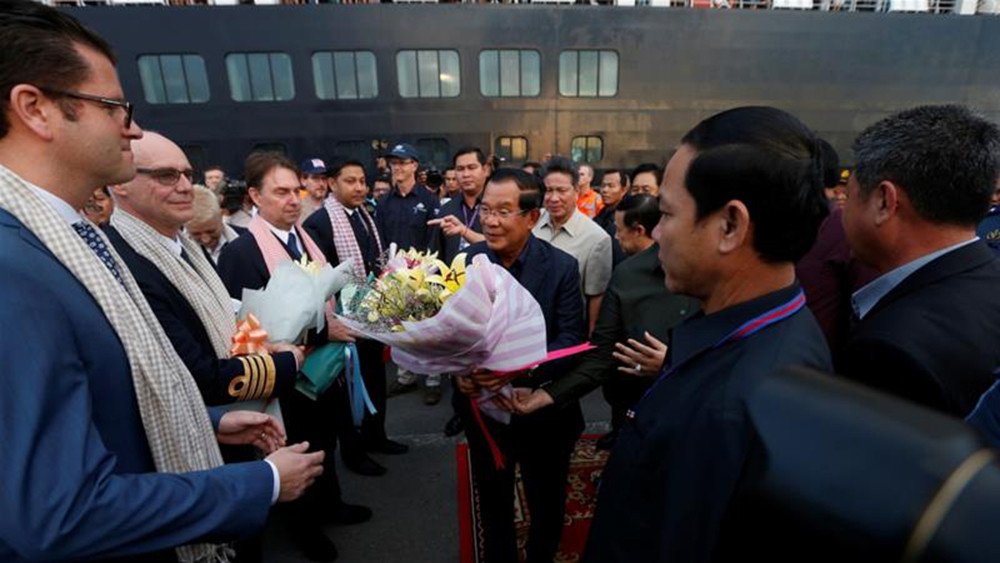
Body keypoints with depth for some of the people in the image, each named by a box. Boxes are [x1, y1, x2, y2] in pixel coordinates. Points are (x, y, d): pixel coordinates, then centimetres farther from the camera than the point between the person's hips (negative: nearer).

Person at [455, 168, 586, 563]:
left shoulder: (562, 267, -16)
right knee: (491, 499, 26)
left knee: (546, 505, 22)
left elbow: (571, 341, -18)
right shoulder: (467, 259, -8)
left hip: (543, 411, -2)